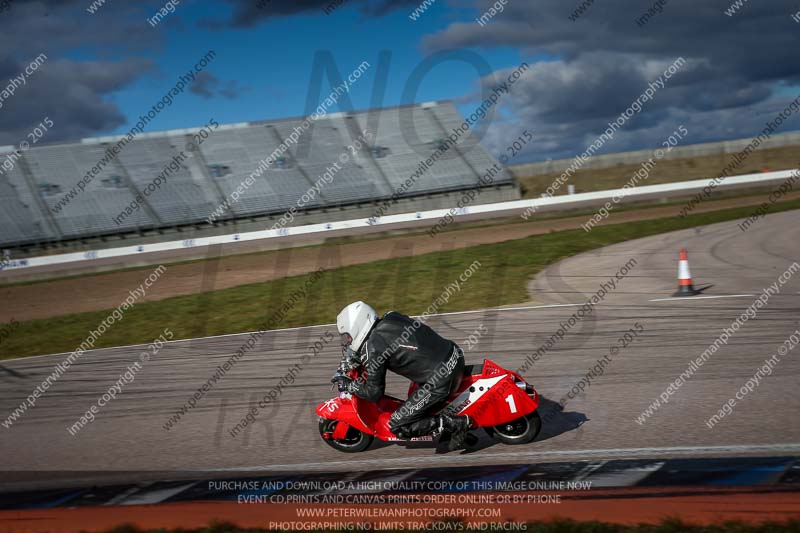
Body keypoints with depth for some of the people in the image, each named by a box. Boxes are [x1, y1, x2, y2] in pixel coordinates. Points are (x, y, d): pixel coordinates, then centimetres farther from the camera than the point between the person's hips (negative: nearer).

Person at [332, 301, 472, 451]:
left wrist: (348, 385, 9)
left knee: (397, 427, 0)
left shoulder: (373, 348, -11)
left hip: (441, 383, -9)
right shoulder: (391, 317, 11)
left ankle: (456, 423, -6)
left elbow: (374, 393, -7)